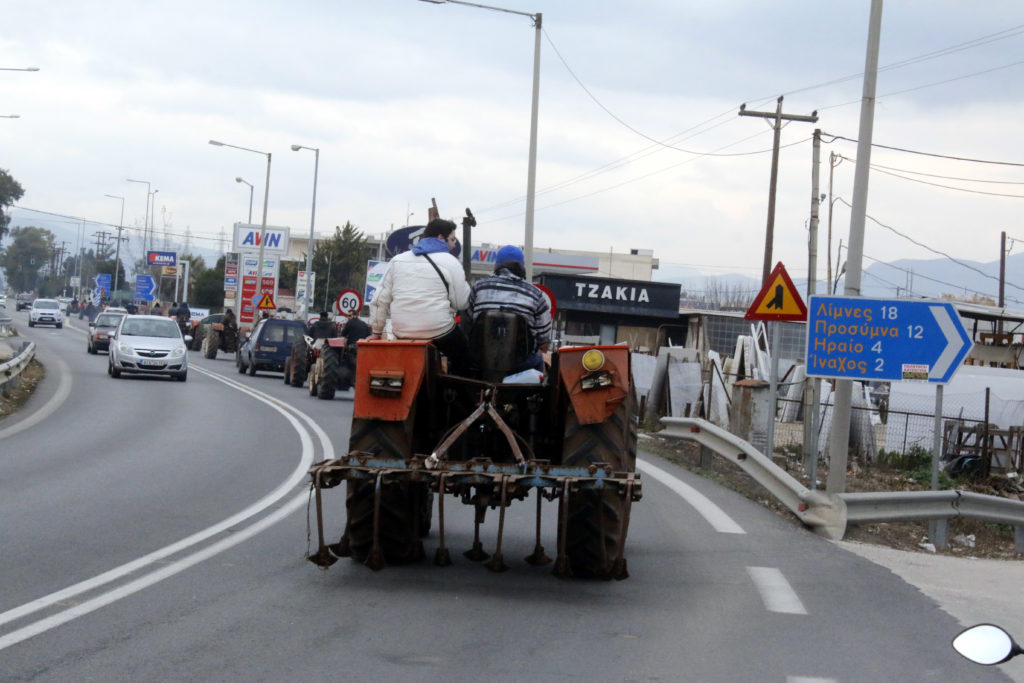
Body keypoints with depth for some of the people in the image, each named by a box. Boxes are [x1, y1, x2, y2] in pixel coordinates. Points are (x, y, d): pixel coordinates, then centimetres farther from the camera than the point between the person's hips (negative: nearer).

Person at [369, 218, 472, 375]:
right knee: (463, 352, 20)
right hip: (438, 331, -5)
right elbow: (461, 303, -3)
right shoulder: (450, 262, -3)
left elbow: (380, 300, 11)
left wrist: (376, 332, 19)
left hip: (402, 332, 5)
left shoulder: (398, 260, 11)